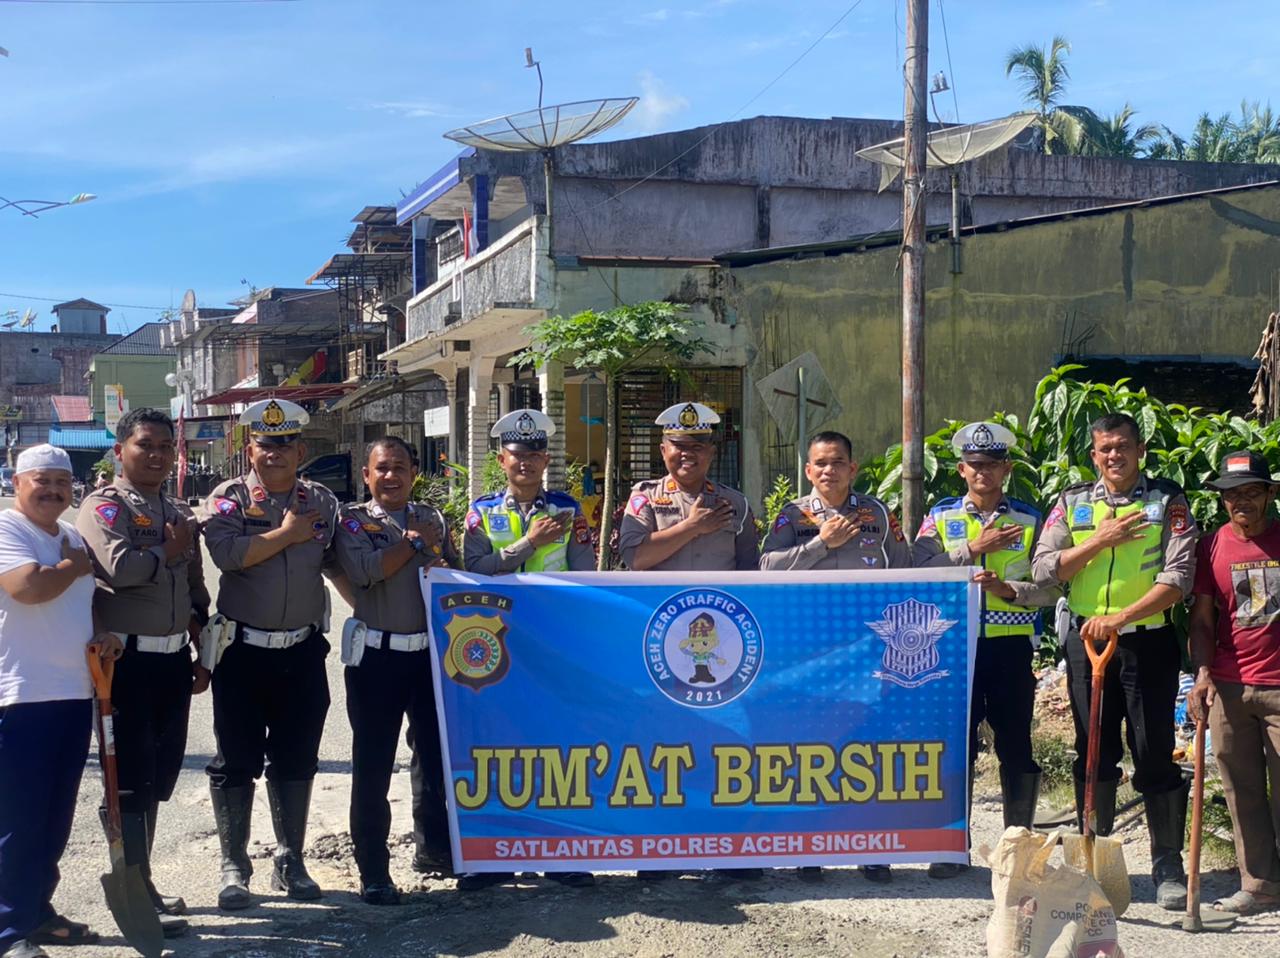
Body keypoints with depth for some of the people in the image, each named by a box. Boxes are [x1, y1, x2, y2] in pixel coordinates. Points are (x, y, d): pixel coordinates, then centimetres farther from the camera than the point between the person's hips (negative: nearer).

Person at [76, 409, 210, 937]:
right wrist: (169, 551, -9)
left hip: (174, 660, 7)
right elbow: (119, 567, -25)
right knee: (131, 780, -2)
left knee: (159, 776, 14)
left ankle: (141, 882, 27)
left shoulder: (181, 514, 16)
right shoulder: (103, 506, -6)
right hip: (127, 659, -7)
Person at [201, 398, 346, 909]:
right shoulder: (228, 497, -4)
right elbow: (227, 554, -22)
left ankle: (290, 861, 23)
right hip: (242, 651, -3)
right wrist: (287, 534, -14)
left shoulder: (322, 502, 6)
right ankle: (234, 866, 15)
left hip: (303, 651, 3)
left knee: (297, 760, 10)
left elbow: (339, 565, 12)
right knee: (236, 761, 4)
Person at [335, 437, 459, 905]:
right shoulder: (353, 521, -1)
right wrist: (414, 541, -10)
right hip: (377, 654, -4)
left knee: (436, 753, 14)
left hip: (432, 651, 4)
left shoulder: (433, 519, 11)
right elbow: (364, 571, -18)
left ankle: (434, 847, 31)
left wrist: (445, 573, -12)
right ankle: (373, 871, 8)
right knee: (372, 764, 0)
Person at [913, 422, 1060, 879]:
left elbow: (1051, 587, 3)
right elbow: (922, 571, -7)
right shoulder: (940, 516, 8)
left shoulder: (1029, 520, 7)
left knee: (1015, 747, 4)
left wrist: (1009, 590, -14)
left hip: (1011, 646, 0)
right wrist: (974, 548, -14)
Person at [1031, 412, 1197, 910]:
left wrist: (1120, 617, -21)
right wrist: (1099, 541, -11)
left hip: (1149, 641, -2)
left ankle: (1169, 868, 11)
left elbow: (1177, 578, -10)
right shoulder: (1073, 502, 8)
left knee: (1155, 756, 0)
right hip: (1087, 640, 3)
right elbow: (1043, 569, 0)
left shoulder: (1167, 501, -1)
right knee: (1094, 755, 9)